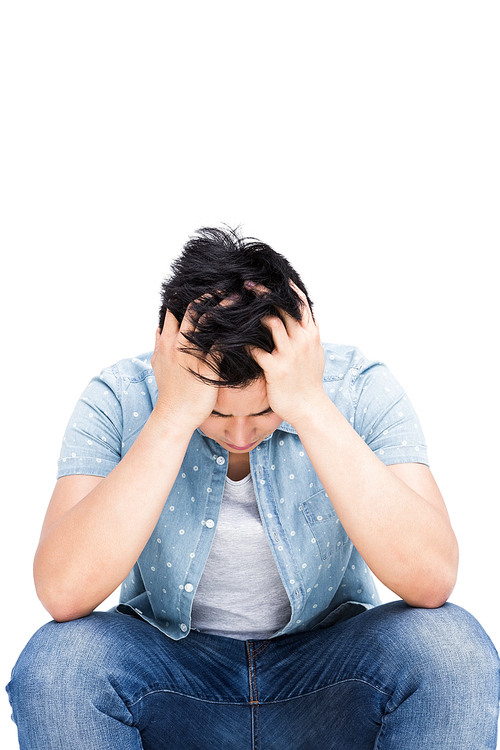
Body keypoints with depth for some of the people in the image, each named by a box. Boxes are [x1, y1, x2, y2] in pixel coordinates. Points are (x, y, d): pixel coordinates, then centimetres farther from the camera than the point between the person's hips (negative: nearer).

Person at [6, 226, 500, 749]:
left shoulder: (361, 390, -16)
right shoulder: (119, 400, -16)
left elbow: (432, 581, -29)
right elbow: (63, 593, -28)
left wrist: (311, 408, -34)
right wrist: (175, 415, -33)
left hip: (325, 671, 0)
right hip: (173, 670, 0)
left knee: (452, 649, -28)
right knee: (55, 660, -29)